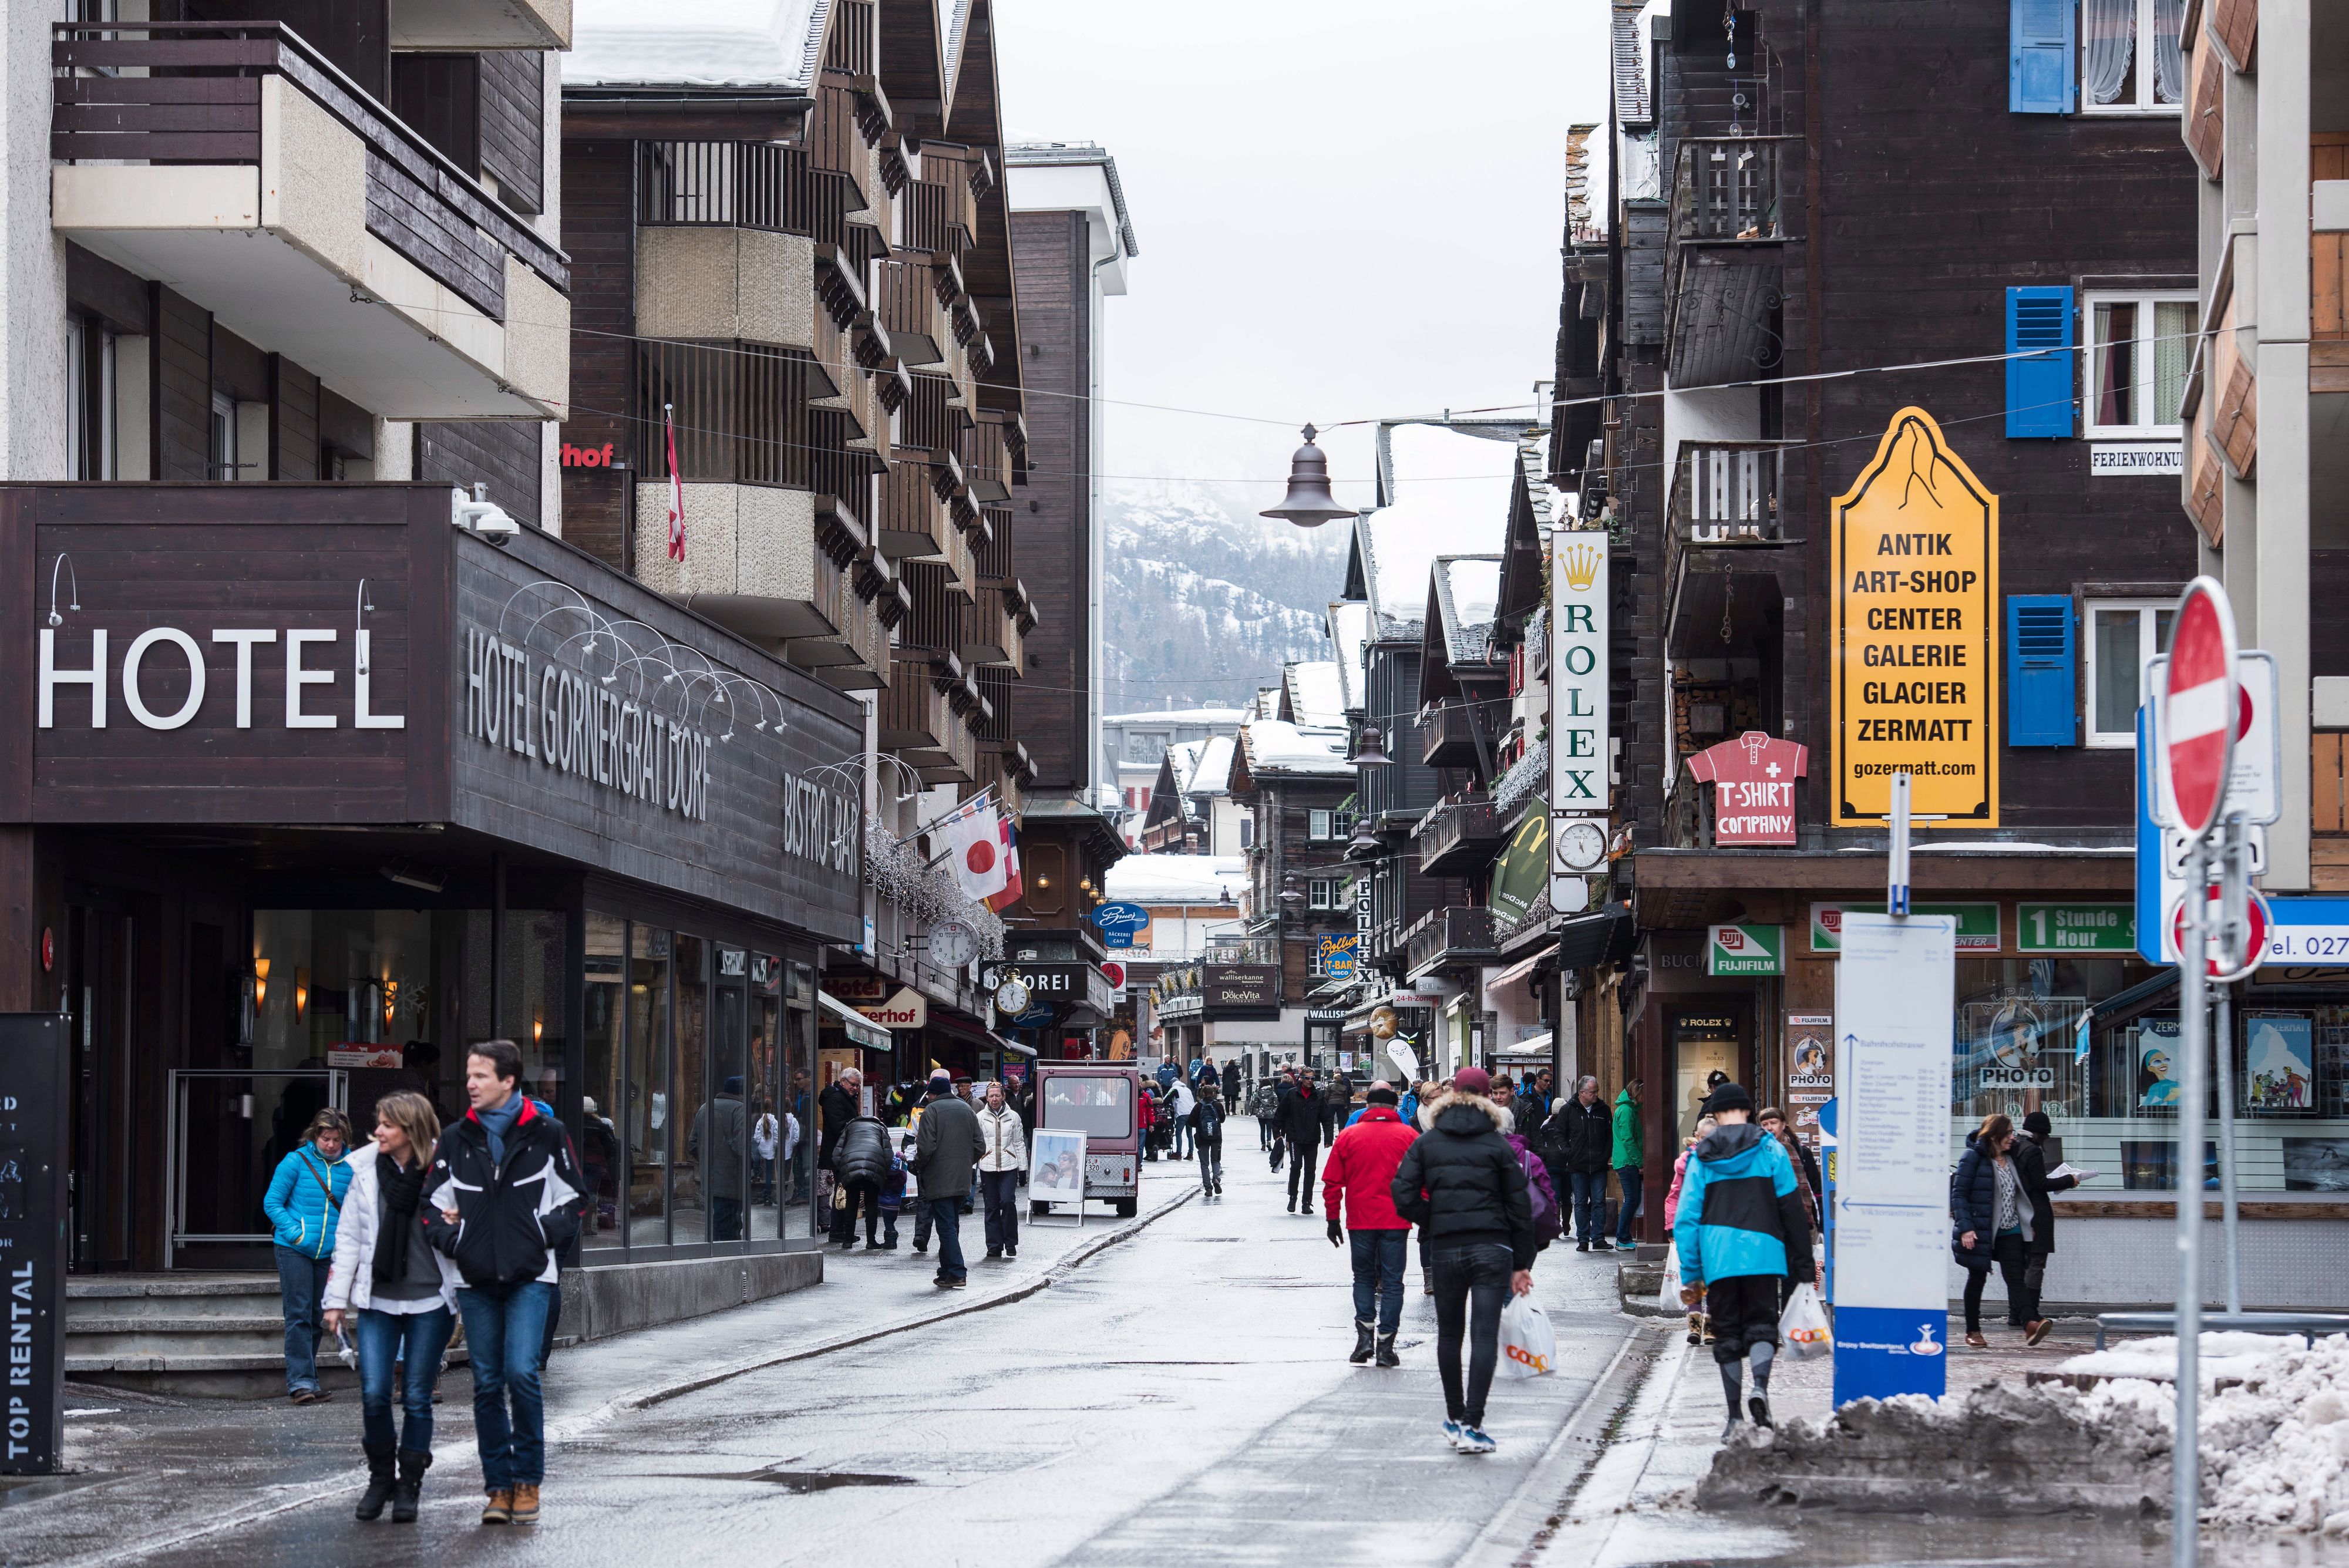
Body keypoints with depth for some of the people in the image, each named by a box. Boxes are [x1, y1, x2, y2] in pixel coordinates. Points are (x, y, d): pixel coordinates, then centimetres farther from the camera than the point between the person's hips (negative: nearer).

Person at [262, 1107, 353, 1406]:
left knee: (315, 1317, 10)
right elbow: (272, 1203, -2)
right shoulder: (296, 1162, -4)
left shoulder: (350, 1168, 5)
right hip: (294, 1249, -4)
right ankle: (300, 1381, -9)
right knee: (299, 1315, -8)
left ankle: (305, 1380, 18)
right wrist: (295, 1232, -13)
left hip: (329, 1254, 4)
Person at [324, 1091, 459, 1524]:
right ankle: (380, 1478, 16)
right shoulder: (365, 1169, 4)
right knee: (374, 1394, -5)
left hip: (429, 1300, -2)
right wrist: (337, 1299, 8)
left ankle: (409, 1487, 15)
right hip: (378, 1300, 2)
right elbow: (349, 1237, 10)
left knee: (417, 1398, 1)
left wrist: (463, 1306, -2)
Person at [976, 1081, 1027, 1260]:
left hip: (1009, 1167, -1)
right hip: (987, 1168, 1)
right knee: (992, 1207, 1)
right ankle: (994, 1246, 7)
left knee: (1007, 1201, -15)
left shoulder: (1013, 1116, 8)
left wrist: (1023, 1169, 10)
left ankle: (1010, 1242, -2)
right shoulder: (980, 1117, 7)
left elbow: (1019, 1144, 12)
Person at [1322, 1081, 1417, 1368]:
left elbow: (1332, 1183, 3)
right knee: (1392, 1282, 5)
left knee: (1363, 1277, 16)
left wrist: (1333, 1219, 10)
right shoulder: (1409, 1136, -2)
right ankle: (1385, 1345, 2)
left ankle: (1365, 1336, 4)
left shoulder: (1348, 1136, 1)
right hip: (1396, 1222, -1)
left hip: (1360, 1221, 1)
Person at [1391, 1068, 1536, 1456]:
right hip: (1492, 1249, -2)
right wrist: (1522, 1263, 7)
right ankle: (1472, 1426, -14)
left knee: (1449, 1334, 16)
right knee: (1485, 1335, -5)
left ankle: (1455, 1419, 25)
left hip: (1445, 1249, 2)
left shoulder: (1426, 1144, 5)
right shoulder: (1498, 1145, 1)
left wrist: (1435, 1223, 12)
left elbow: (1404, 1196, -4)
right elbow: (1518, 1206, 2)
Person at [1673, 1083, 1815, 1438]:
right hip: (1762, 1249, -1)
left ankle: (1734, 1416, 6)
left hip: (1717, 1256, 1)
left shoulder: (1700, 1158, 8)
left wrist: (1690, 1274, 9)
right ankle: (1760, 1387, -22)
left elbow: (1686, 1218, 6)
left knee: (1727, 1332, 8)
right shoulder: (1770, 1150, 5)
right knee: (1762, 1324, 5)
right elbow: (1792, 1209, 3)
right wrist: (1804, 1261, 8)